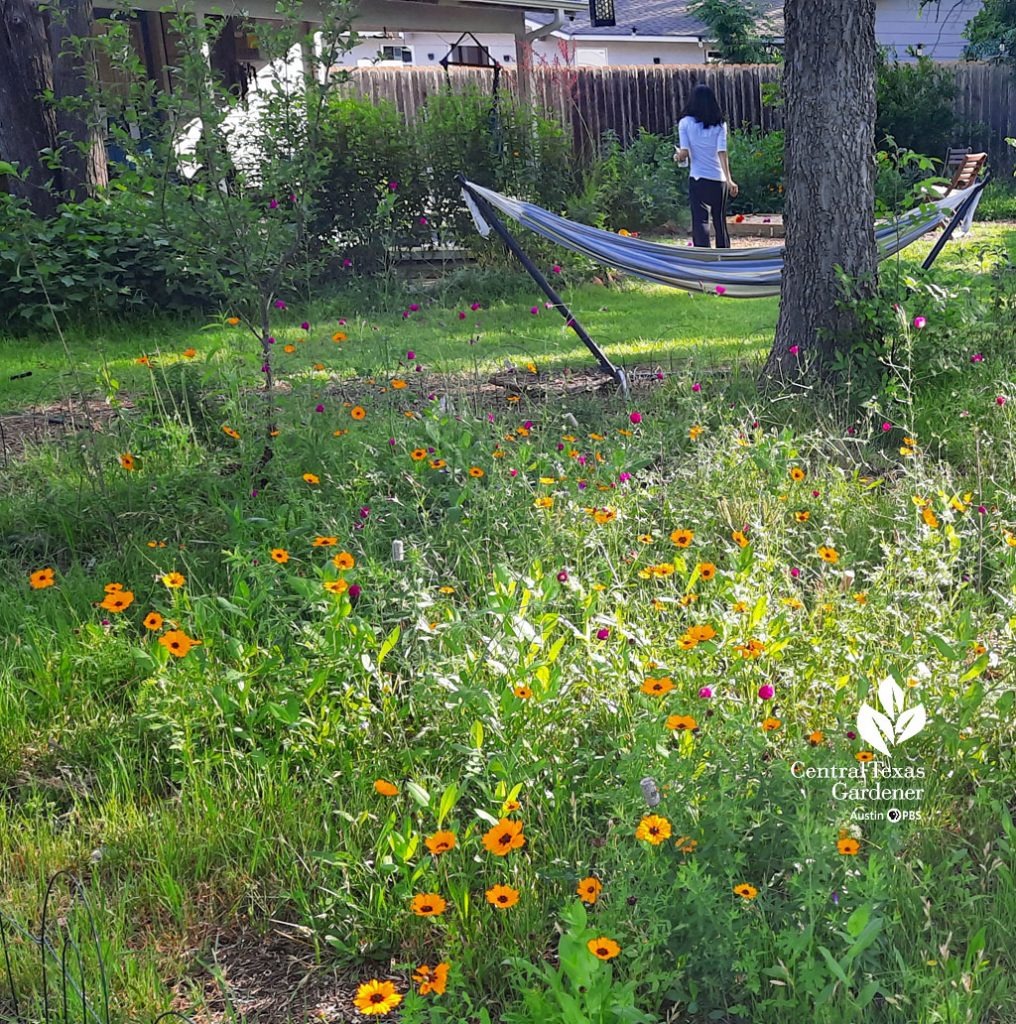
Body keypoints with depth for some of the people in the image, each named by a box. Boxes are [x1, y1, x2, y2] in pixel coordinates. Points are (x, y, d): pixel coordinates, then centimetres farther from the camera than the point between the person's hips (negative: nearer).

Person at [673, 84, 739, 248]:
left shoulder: (685, 123, -3)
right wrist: (729, 180, -15)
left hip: (698, 179, -2)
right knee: (720, 221, 13)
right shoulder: (719, 124, 2)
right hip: (719, 179, 2)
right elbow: (722, 152, -9)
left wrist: (678, 156, 15)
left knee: (700, 220, -3)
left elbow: (684, 152, -8)